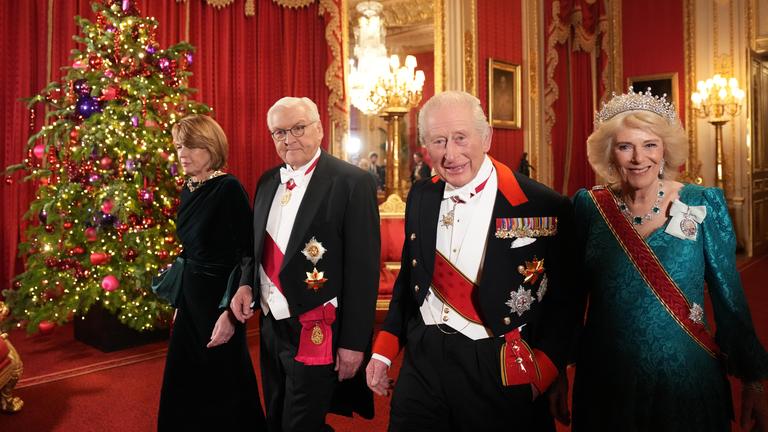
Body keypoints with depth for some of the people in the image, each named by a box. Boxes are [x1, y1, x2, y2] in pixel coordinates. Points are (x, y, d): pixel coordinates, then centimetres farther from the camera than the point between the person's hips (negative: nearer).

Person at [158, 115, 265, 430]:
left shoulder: (228, 188, -18)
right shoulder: (188, 191, 7)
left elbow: (249, 255, -21)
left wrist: (231, 311, -24)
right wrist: (181, 302, 18)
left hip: (219, 300, -8)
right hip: (191, 299, 8)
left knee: (221, 390, 7)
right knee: (185, 387, 19)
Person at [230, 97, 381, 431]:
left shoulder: (352, 182, -14)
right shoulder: (268, 181, 8)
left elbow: (363, 269, -16)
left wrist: (354, 342, -15)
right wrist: (246, 284, -1)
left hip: (316, 332, -7)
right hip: (271, 325, 7)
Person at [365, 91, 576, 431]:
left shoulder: (543, 207, -13)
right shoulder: (420, 197, 2)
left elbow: (565, 299, -7)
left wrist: (542, 372, -13)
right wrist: (384, 350, 8)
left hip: (500, 376, -3)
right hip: (423, 364, 4)